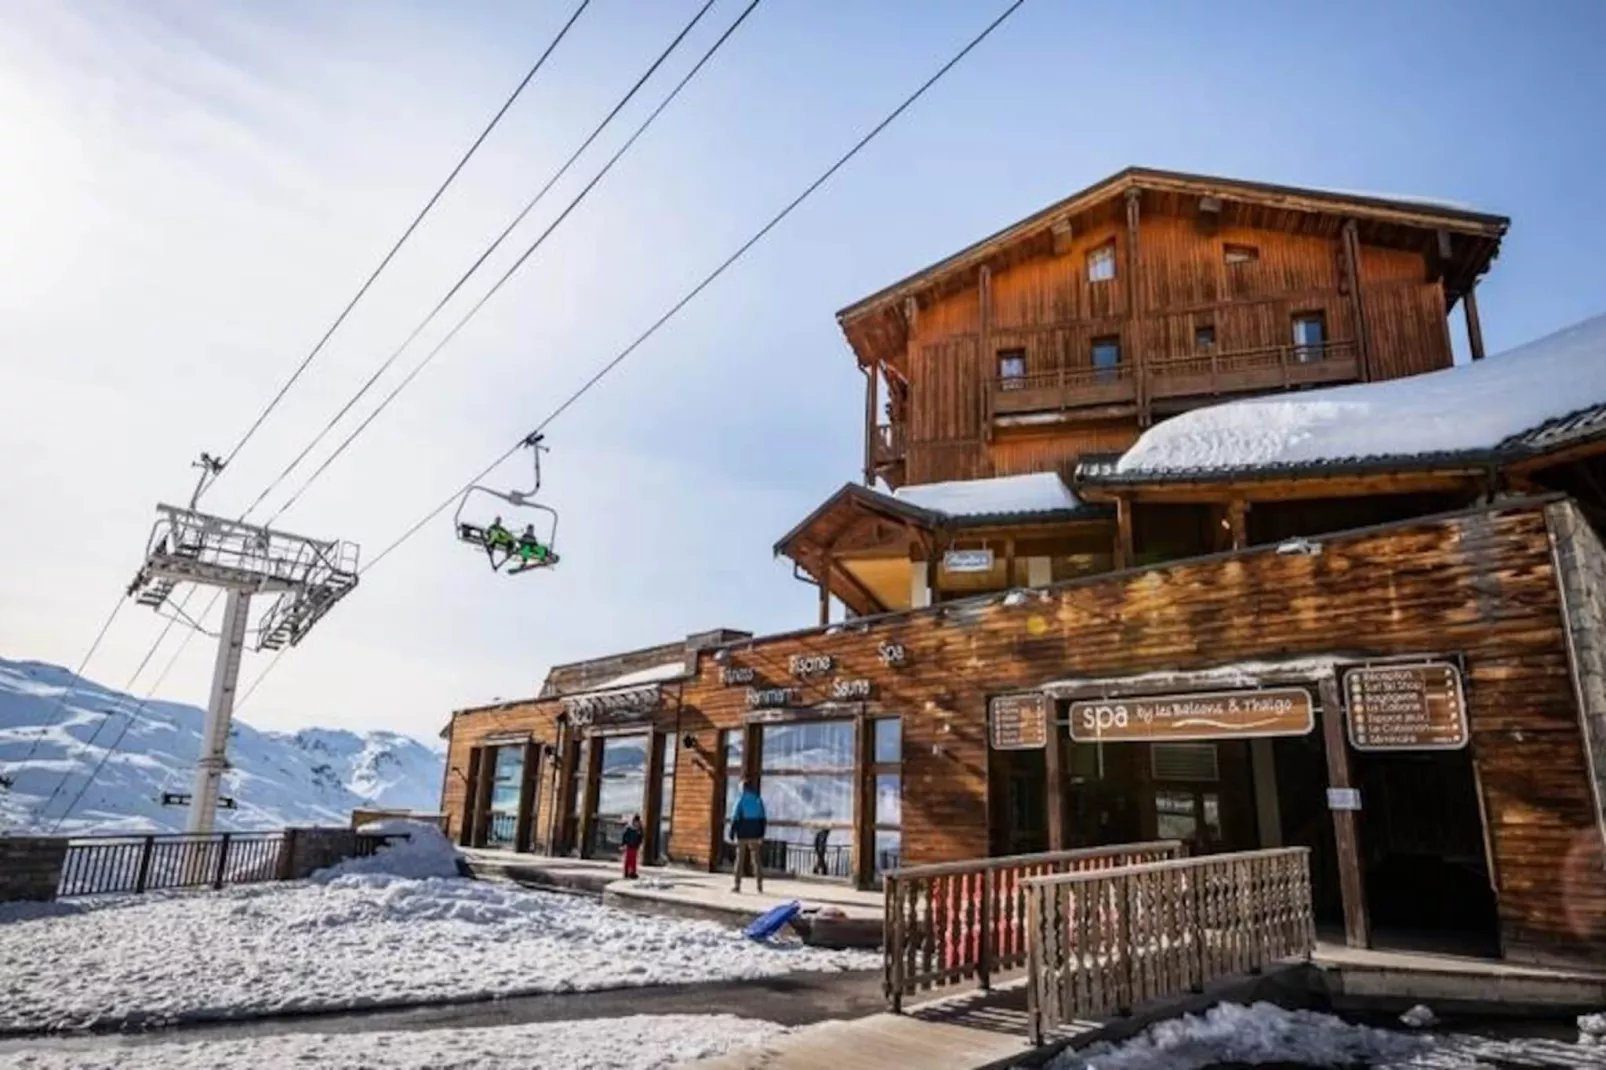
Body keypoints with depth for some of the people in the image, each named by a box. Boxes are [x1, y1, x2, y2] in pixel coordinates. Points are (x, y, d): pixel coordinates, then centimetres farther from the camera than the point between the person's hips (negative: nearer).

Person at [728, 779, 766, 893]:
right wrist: (762, 834, 10)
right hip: (754, 835, 3)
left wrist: (732, 832, -3)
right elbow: (763, 819, 5)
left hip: (742, 834, -3)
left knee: (740, 859, 6)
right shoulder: (758, 800, 4)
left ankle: (737, 885, 7)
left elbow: (735, 818, -10)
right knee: (757, 859, 6)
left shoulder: (741, 800, -7)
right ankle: (760, 885, 2)